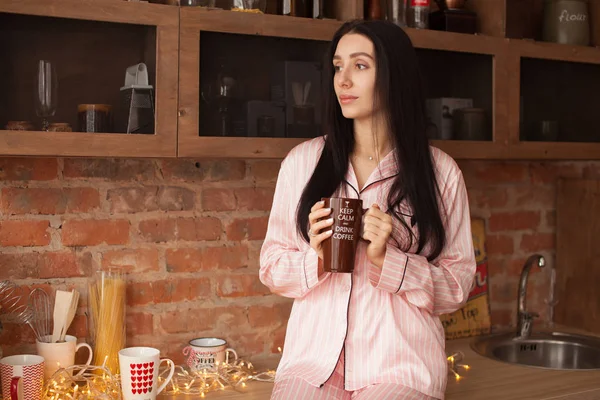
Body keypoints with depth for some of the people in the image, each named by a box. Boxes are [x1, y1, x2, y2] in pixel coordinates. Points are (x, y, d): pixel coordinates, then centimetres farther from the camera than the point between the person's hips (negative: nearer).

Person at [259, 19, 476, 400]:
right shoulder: (302, 161, 4)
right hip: (315, 356, 1)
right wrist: (315, 259, -13)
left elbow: (457, 287, 1)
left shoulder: (440, 172, -1)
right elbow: (271, 267, 8)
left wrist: (387, 259, -14)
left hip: (400, 364, -1)